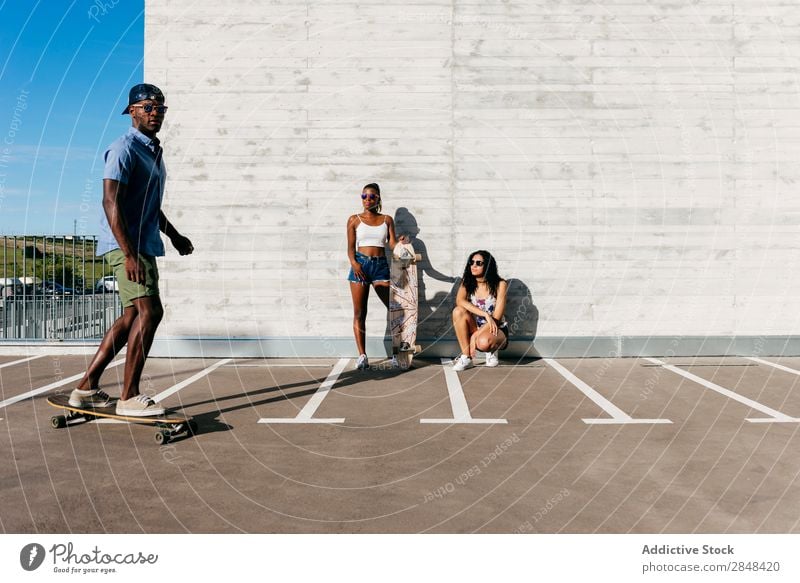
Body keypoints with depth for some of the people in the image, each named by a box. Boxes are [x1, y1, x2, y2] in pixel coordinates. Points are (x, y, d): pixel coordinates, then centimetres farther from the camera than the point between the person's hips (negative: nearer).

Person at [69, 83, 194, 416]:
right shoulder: (124, 149, -10)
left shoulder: (153, 151, 20)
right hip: (125, 245, -10)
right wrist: (130, 254, -27)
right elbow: (111, 202, -20)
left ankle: (87, 388, 18)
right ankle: (129, 397, -9)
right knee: (149, 312, -16)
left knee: (133, 317, 11)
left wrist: (174, 235, 34)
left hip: (144, 245, 10)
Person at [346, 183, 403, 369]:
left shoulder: (387, 220, 12)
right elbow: (350, 247, 3)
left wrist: (401, 243, -19)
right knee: (359, 313, -1)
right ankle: (362, 356, 3)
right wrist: (354, 263, -15)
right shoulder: (354, 220, 8)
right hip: (360, 264, -1)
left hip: (381, 265, 1)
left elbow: (392, 243, 4)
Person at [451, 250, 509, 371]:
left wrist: (476, 335, -24)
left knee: (483, 342, -39)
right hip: (476, 328, 4)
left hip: (496, 331, -4)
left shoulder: (500, 284, -12)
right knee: (458, 311, -26)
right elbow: (459, 301, -22)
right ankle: (466, 358, -20)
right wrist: (485, 314, -33)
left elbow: (496, 317, -16)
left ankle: (491, 351, 0)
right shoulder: (467, 283, -1)